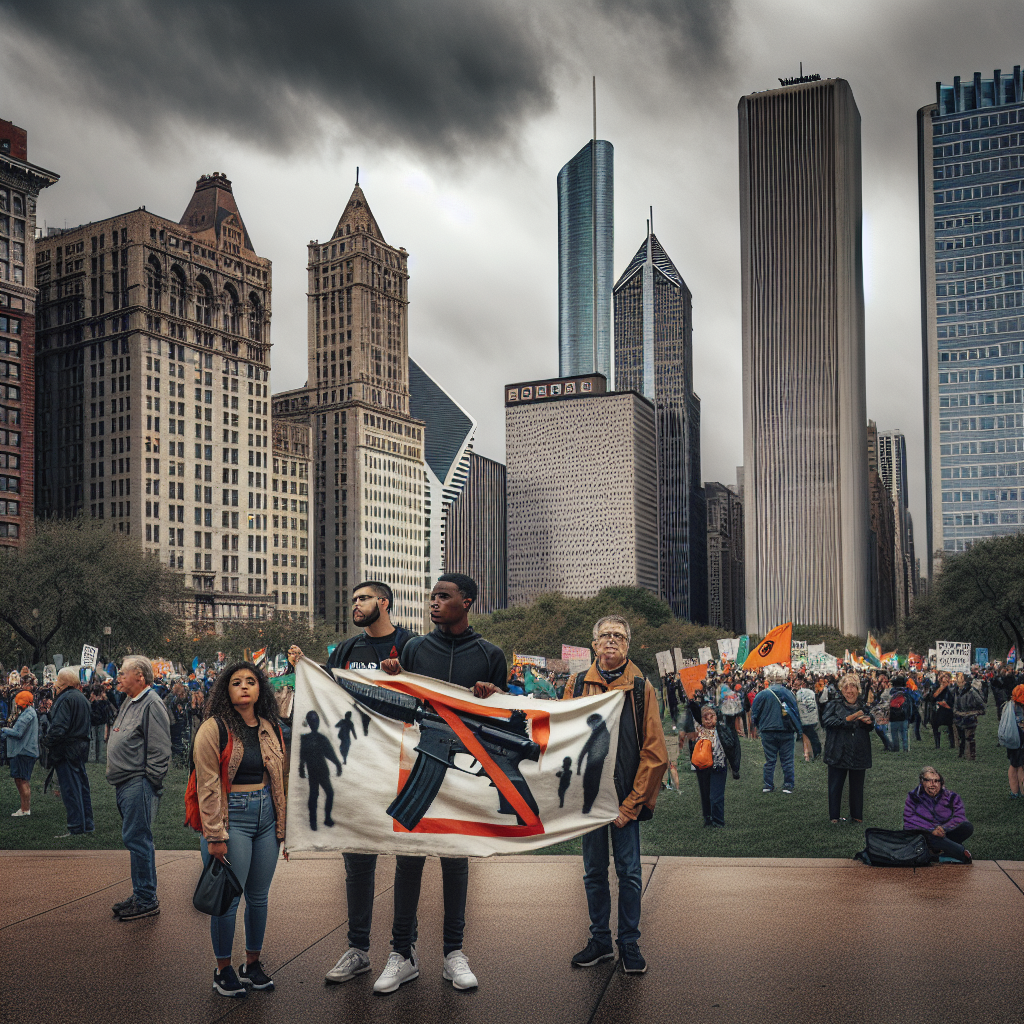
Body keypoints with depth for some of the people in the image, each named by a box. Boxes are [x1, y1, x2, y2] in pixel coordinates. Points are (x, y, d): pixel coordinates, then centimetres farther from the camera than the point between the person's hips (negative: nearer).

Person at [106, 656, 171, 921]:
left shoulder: (152, 705, -14)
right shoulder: (129, 702, 16)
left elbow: (159, 752, -18)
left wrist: (148, 783, -16)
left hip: (139, 785, -10)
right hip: (124, 784, 10)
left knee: (137, 839, -7)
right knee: (135, 839, 15)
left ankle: (147, 900, 0)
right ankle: (141, 894, 23)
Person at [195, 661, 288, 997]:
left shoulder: (271, 729, 10)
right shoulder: (213, 729, -9)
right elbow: (208, 786, -12)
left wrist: (284, 823, 12)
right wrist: (215, 836, -15)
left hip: (267, 815, 6)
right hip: (232, 816, -5)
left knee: (259, 896, 12)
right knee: (229, 897, 0)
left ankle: (253, 964, 26)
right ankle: (223, 971, 16)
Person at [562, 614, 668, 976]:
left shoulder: (641, 688, -3)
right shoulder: (577, 685, 3)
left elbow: (654, 753, -5)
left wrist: (631, 805, -8)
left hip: (627, 799, -2)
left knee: (629, 872, 3)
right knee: (594, 872, 11)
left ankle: (629, 944, 17)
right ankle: (600, 941, 24)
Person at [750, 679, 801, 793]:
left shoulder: (762, 694, -4)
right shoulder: (789, 693, 1)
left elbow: (754, 713, 0)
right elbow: (796, 711, 7)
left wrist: (758, 726, 16)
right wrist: (798, 730, 15)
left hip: (768, 732, 0)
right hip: (786, 732, 0)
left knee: (770, 760, 7)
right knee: (787, 760, 8)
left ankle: (768, 785, 7)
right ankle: (788, 785, 8)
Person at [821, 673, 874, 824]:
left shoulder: (864, 706, 10)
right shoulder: (834, 705, -1)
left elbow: (871, 727, 22)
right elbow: (826, 720, -18)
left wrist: (869, 722, -3)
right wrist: (848, 719, -23)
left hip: (859, 753, 3)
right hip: (839, 752, -3)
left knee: (857, 785, 10)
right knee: (836, 785, 3)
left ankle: (857, 815, 23)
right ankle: (834, 816, 13)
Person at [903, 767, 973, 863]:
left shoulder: (950, 797, 4)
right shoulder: (914, 797, -2)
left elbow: (960, 817, -10)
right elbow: (909, 822, -14)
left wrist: (943, 828, -27)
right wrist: (932, 830, -28)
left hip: (946, 835, 3)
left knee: (968, 827, -20)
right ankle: (963, 854, -35)